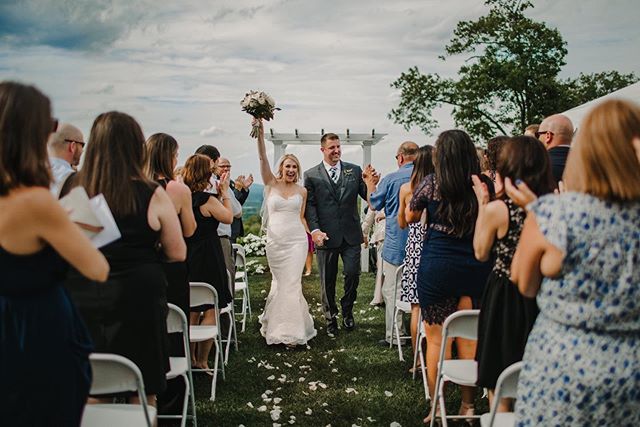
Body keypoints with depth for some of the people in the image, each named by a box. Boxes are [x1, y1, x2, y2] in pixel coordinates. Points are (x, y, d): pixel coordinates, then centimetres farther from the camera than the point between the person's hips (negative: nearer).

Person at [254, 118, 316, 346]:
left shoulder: (302, 191, 7)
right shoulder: (271, 183, 1)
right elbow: (263, 158, -12)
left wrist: (309, 235, 8)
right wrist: (260, 133, -24)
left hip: (296, 241, 0)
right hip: (275, 241, 0)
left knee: (292, 283, -5)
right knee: (279, 282, 10)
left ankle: (292, 331, 2)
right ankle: (279, 325, 29)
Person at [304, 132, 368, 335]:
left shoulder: (354, 170, 6)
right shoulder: (311, 175, 2)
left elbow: (368, 196, 1)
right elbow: (309, 205, -2)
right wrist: (315, 230, -13)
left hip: (351, 234, 1)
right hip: (326, 236, -1)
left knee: (352, 274, -1)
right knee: (327, 280, 9)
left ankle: (347, 309, 25)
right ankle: (330, 317, 26)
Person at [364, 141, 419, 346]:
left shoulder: (391, 179, -10)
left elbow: (374, 204, 5)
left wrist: (370, 183, 21)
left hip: (396, 246, -4)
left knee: (392, 290, 6)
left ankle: (394, 335, 9)